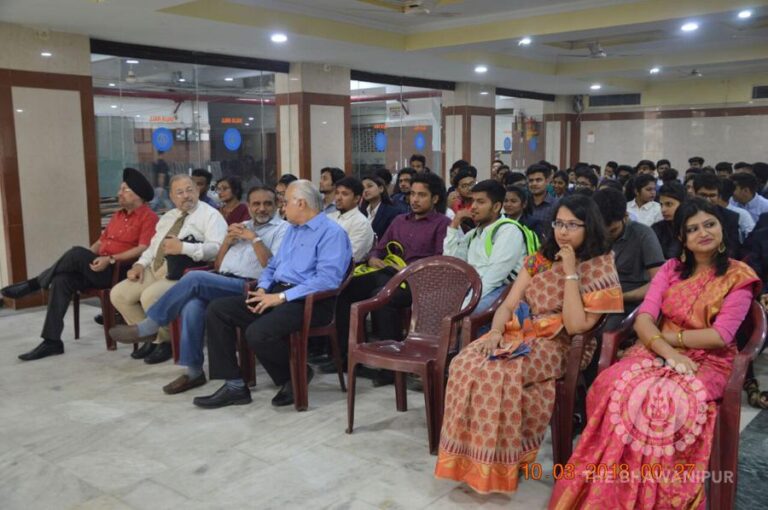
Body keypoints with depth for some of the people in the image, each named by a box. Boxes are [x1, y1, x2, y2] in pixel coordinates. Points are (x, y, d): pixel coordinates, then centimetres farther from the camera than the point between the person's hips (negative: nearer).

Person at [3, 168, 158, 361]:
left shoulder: (148, 217, -7)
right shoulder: (118, 215, 21)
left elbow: (143, 250, -18)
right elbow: (101, 242, 21)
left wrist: (110, 259, -23)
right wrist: (87, 258, 4)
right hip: (100, 268, 8)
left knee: (77, 253, -26)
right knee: (61, 280, -15)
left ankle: (34, 284, -5)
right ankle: (52, 341, -13)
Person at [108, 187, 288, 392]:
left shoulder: (282, 229, 6)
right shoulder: (241, 227, 27)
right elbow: (217, 266, 22)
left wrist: (255, 238, -10)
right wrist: (228, 239, 7)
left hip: (248, 287, -6)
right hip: (222, 283, 6)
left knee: (194, 278, -27)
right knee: (193, 306, -28)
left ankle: (148, 327, -12)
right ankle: (193, 371, -18)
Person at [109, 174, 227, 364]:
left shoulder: (210, 215, -2)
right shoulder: (168, 217, 25)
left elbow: (216, 248, -17)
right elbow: (153, 245, 23)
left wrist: (183, 247, -24)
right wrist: (140, 263, 4)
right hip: (155, 268, 8)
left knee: (150, 297, -30)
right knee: (118, 294, -4)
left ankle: (167, 340, -3)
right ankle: (150, 337, 10)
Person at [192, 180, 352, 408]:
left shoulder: (332, 232, -7)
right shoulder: (292, 229, 23)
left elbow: (327, 279, -20)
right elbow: (272, 265, 26)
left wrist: (281, 297, -20)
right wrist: (262, 289, 3)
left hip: (307, 301, -9)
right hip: (276, 293, 9)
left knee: (258, 333, -32)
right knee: (216, 309, -5)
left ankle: (295, 377, -2)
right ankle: (234, 385, -3)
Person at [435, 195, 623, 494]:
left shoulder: (600, 270, -4)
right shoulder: (540, 260, 12)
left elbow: (576, 326, -16)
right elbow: (508, 305, 7)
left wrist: (570, 272, -16)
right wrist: (496, 331, -14)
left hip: (558, 346, -5)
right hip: (517, 335, 5)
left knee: (499, 374, -34)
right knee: (465, 365, -25)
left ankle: (497, 466, -17)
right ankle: (469, 458, -14)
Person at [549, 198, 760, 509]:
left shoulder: (739, 276, 1)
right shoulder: (671, 269, 11)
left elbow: (720, 335, -10)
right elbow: (642, 319, -2)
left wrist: (664, 335, -8)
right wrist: (668, 352, -20)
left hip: (709, 362, -3)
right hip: (661, 352, 3)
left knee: (669, 401, -36)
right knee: (615, 386, -30)